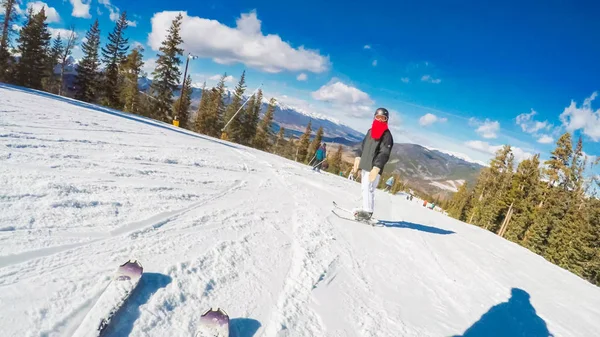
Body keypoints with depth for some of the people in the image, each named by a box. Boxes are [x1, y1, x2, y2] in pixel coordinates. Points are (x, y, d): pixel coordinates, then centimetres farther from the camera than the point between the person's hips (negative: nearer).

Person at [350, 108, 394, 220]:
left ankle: (368, 212, -3)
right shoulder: (370, 131, 15)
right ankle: (365, 208, 21)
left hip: (373, 168, -7)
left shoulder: (386, 135, -8)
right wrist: (358, 159, 16)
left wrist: (376, 168, -26)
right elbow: (363, 146, 24)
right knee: (365, 188, 11)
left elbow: (384, 154, -17)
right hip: (365, 166, 7)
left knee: (368, 188, -11)